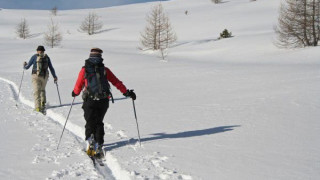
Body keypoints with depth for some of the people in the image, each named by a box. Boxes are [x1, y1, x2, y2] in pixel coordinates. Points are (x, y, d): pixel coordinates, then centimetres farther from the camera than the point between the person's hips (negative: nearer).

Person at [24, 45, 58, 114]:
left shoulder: (34, 56, 2)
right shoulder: (47, 57, 8)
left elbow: (27, 67, 5)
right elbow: (51, 68, 10)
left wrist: (24, 65, 28)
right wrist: (54, 76, 18)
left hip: (36, 76, -3)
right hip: (45, 76, 3)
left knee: (37, 91, -6)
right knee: (42, 89, 25)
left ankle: (38, 107, -17)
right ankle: (43, 104, 18)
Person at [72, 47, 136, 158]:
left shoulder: (84, 70, 2)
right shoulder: (105, 70, 5)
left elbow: (78, 86, 8)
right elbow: (117, 82, 6)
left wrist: (75, 93, 29)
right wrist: (127, 92, 14)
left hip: (89, 101, -1)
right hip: (103, 101, 2)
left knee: (90, 122, 8)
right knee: (99, 122, 13)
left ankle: (90, 140, -11)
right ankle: (98, 145, 7)